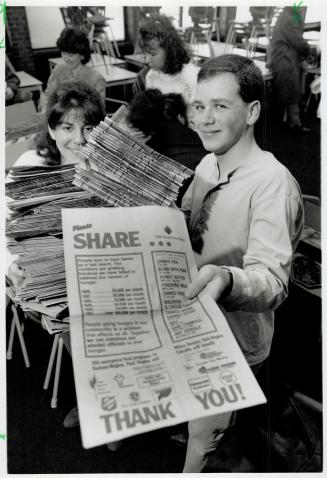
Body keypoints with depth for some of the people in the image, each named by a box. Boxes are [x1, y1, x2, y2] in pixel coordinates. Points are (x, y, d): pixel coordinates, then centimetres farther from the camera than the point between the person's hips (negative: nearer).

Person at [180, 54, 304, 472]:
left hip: (233, 337, -6)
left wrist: (225, 279, -55)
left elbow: (272, 280, -34)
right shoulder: (208, 164, -1)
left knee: (202, 431, 17)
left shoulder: (272, 182, -26)